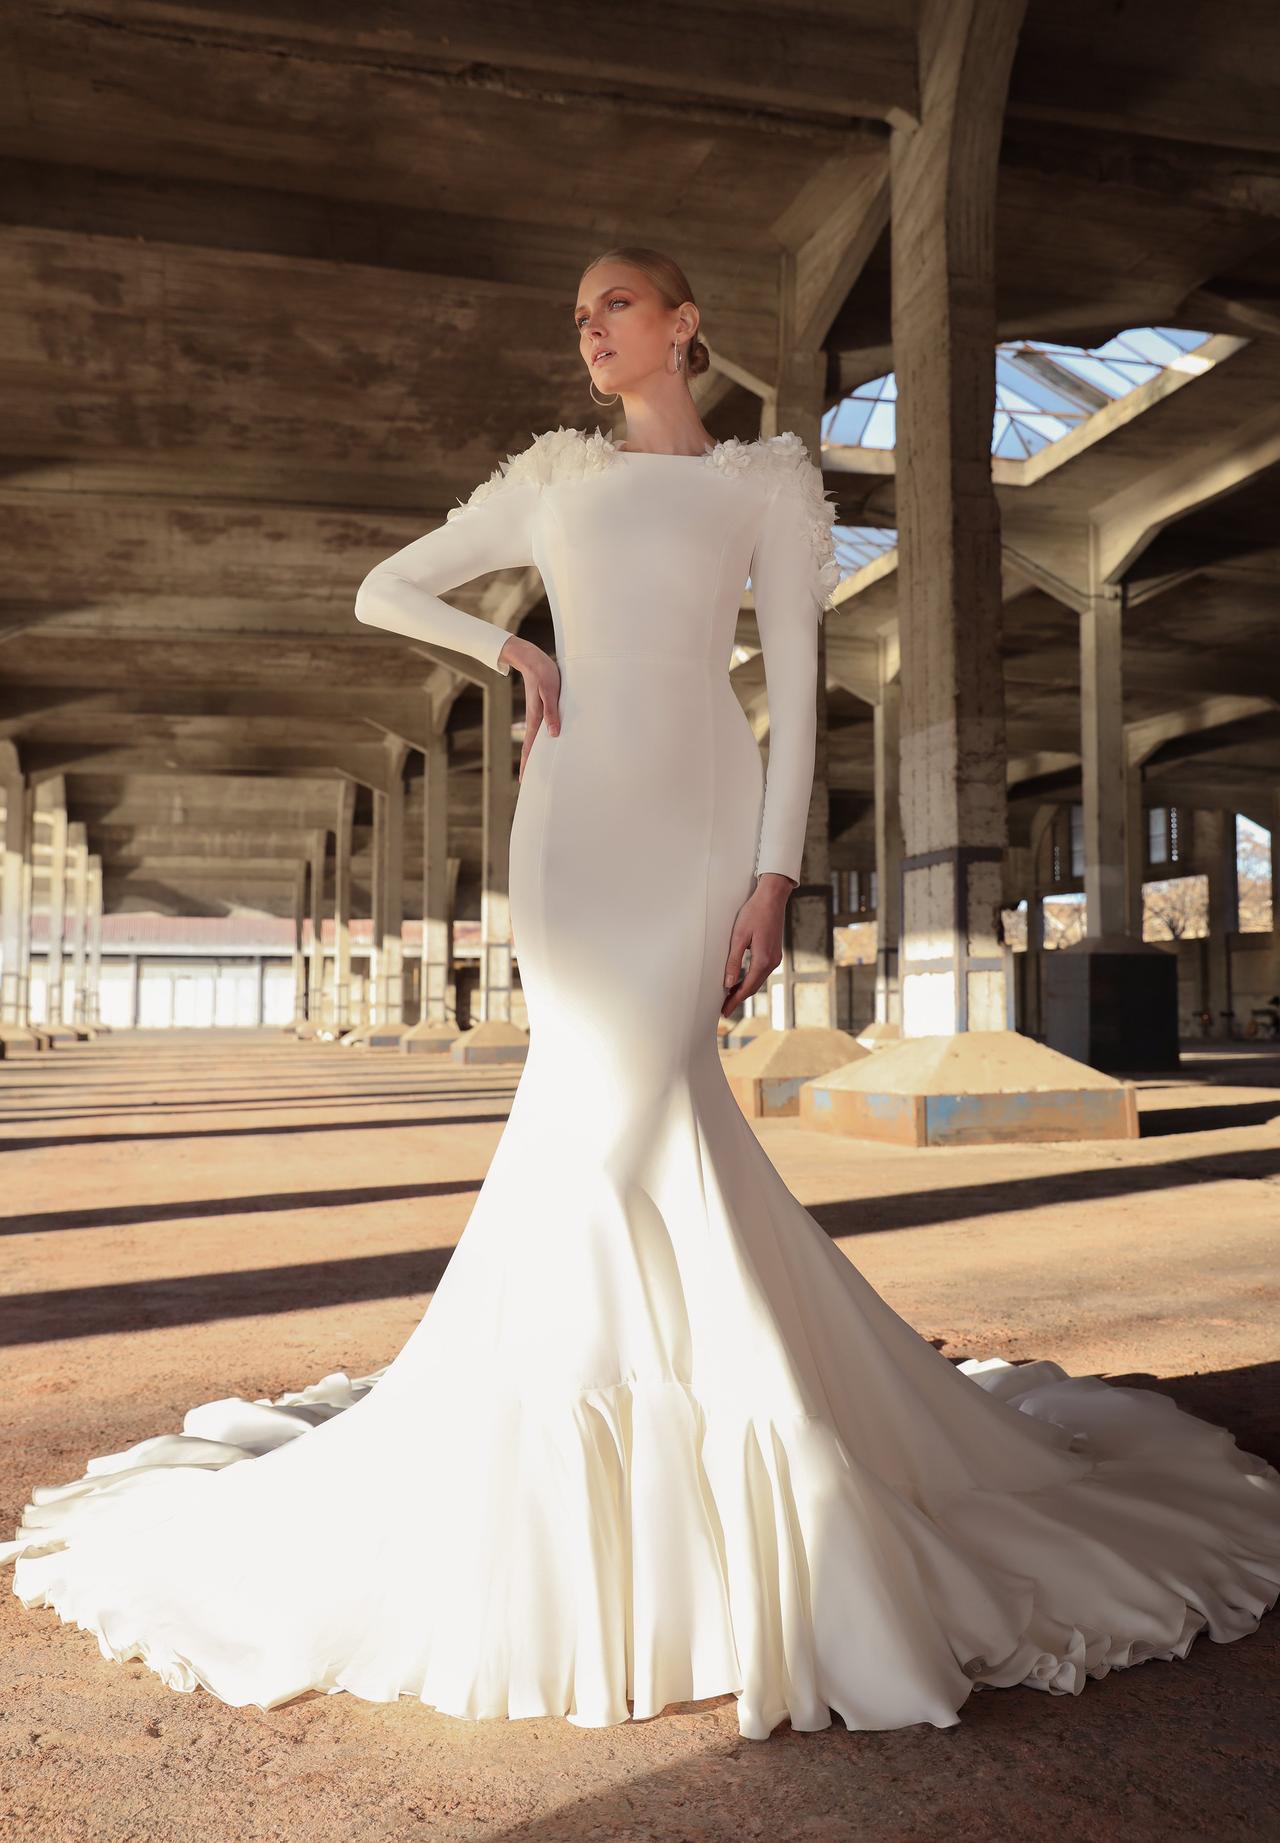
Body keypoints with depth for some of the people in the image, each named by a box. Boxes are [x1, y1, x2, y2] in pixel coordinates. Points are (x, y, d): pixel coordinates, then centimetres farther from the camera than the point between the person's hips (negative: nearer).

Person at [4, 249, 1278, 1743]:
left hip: (697, 809, -3)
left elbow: (795, 682, 1)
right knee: (629, 1111, 0)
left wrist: (773, 875, -9)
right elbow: (382, 592, 22)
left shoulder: (766, 479, 10)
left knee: (614, 1116, -11)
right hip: (573, 811, 3)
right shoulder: (553, 476, 19)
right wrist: (516, 651, 5)